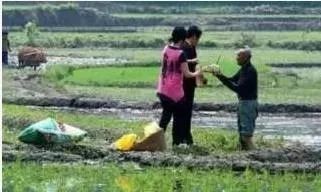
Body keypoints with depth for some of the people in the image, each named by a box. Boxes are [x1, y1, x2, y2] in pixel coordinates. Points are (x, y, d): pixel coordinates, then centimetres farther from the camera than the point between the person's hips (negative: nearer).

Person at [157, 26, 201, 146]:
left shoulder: (166, 49, 3)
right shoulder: (180, 54, -16)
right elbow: (186, 74, -12)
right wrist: (197, 73, 7)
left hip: (163, 90, 6)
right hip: (175, 91, -6)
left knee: (166, 114, 16)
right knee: (179, 116, 8)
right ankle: (177, 142, 12)